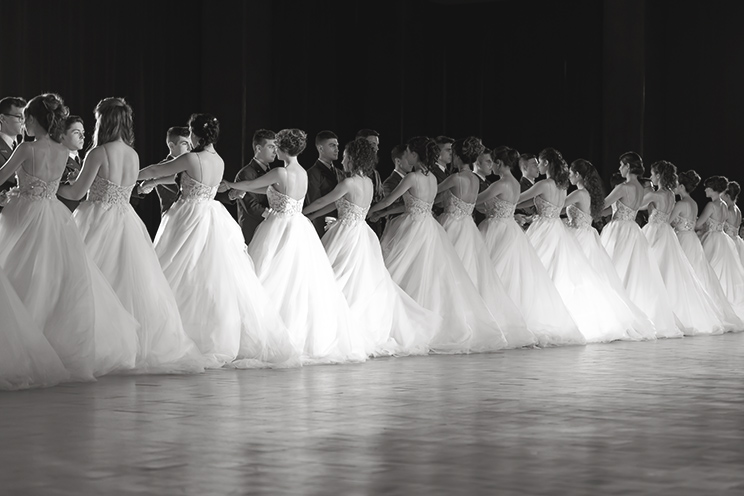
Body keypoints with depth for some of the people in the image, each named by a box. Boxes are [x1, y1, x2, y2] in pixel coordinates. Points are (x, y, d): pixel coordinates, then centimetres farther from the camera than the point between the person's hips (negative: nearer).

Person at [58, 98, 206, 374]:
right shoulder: (134, 155, 6)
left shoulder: (99, 153, -13)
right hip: (126, 222, 6)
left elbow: (77, 192, -9)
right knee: (132, 285, 10)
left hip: (100, 223, -6)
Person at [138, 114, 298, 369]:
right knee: (222, 282, 9)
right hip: (214, 222, 7)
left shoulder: (191, 159, -14)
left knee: (186, 283, -3)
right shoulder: (219, 162, 7)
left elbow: (156, 171, -5)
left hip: (191, 222, -7)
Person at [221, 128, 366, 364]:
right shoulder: (303, 173, 9)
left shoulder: (281, 173, -15)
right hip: (300, 229, 7)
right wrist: (240, 189, 25)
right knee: (303, 286, 10)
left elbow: (251, 184, -3)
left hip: (280, 229, -7)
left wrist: (231, 185, 17)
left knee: (276, 283, -3)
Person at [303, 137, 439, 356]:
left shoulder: (349, 183, -15)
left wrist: (299, 213, 9)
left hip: (348, 236, -8)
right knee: (372, 286, 12)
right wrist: (310, 217, 22)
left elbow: (322, 202, -6)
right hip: (362, 237, 8)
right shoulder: (368, 182, 9)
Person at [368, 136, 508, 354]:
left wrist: (368, 211, 8)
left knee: (411, 278, -2)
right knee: (436, 279, 11)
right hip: (429, 228, 7)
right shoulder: (432, 178, 9)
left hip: (414, 229, -7)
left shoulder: (412, 178, -14)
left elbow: (389, 200, -8)